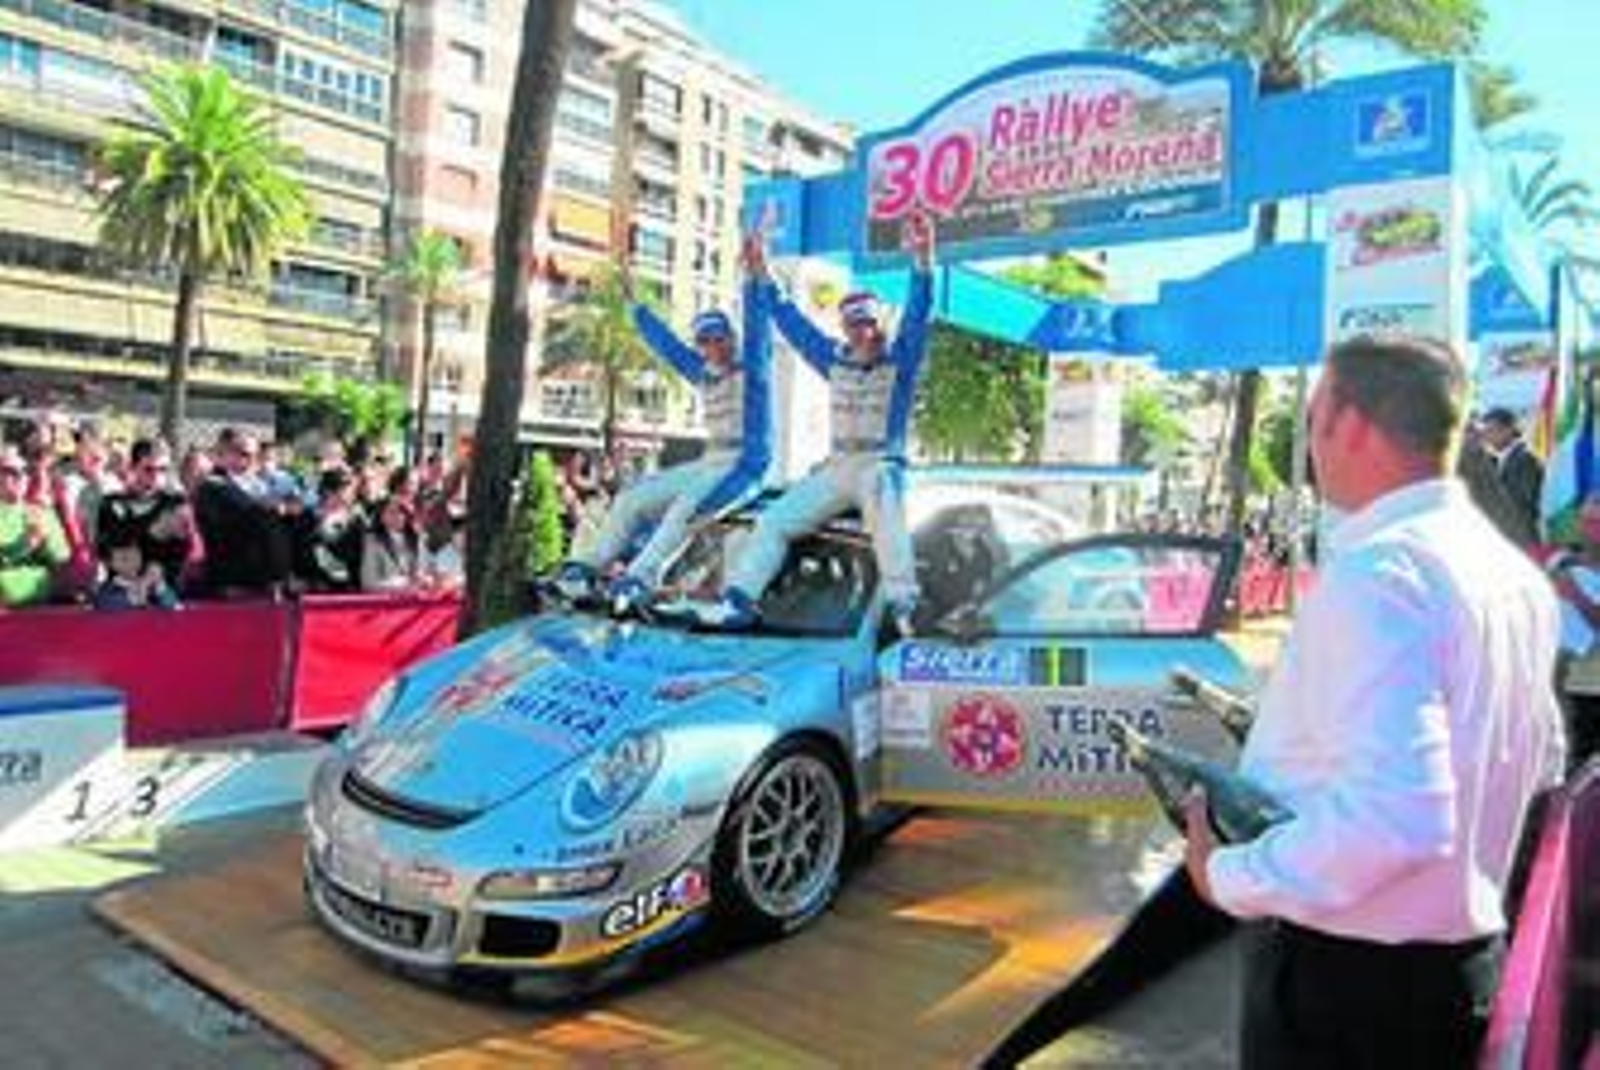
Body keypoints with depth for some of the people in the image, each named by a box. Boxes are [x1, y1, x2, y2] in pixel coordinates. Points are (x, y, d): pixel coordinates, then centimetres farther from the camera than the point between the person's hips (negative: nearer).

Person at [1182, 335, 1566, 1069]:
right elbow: (1540, 765, 18)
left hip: (1340, 971, -9)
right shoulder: (1514, 571, 5)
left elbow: (1395, 818, -34)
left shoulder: (1376, 569, -25)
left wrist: (1231, 876, -20)